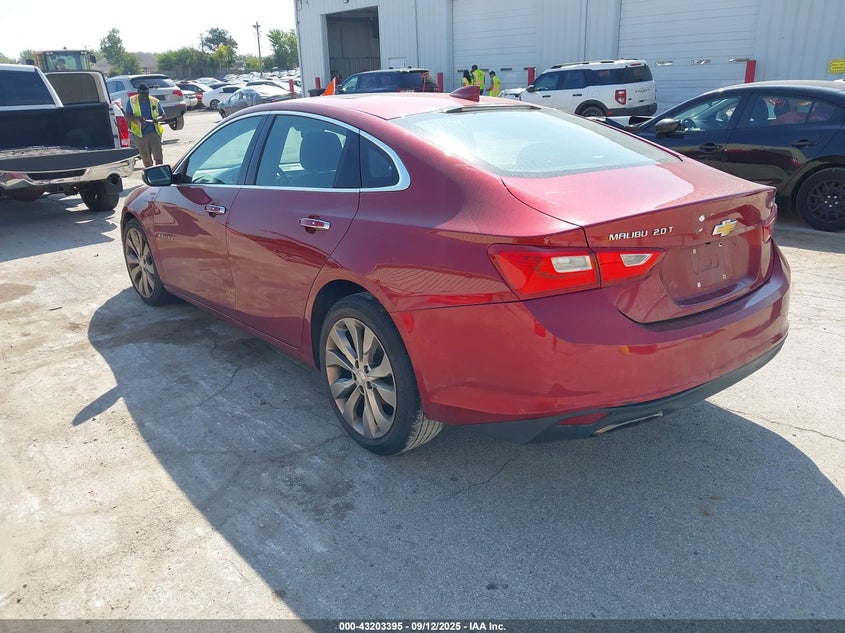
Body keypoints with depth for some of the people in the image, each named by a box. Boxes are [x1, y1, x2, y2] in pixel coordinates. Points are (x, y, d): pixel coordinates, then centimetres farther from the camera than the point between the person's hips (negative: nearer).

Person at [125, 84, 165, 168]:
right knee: (146, 159, 11)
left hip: (154, 133, -1)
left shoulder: (155, 101, 3)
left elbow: (163, 115, 7)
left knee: (158, 158, -9)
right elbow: (127, 117, -3)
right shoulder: (132, 101, 2)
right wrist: (137, 118, -24)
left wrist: (157, 119, -17)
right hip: (140, 135, 1)